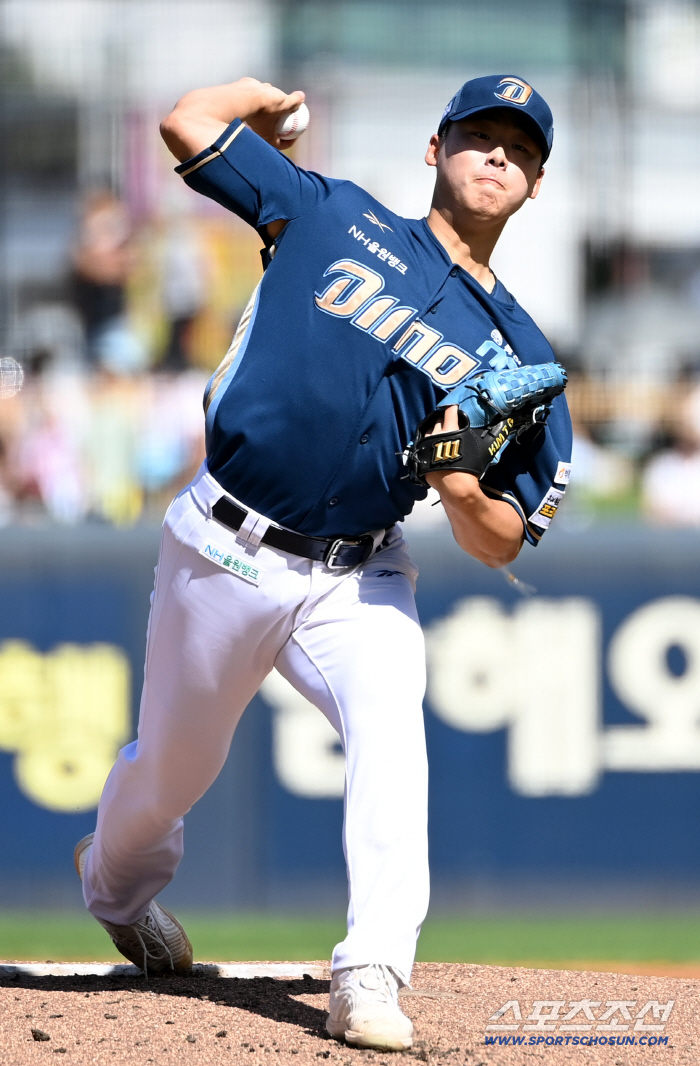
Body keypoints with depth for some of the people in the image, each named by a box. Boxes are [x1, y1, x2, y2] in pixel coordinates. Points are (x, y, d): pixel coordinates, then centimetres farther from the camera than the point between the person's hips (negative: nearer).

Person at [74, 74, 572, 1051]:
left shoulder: (517, 353, 5)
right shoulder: (337, 218, 2)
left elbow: (501, 545, 3)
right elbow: (190, 123, 0)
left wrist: (462, 488, -19)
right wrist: (271, 94, 17)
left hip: (357, 584, 1)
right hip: (225, 557, -1)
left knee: (390, 724, -27)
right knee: (173, 764, 13)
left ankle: (371, 976, -32)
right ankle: (118, 886, 47)